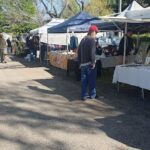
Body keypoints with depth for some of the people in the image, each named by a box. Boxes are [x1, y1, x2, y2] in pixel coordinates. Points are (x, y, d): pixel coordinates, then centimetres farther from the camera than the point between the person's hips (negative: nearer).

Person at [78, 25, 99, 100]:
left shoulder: (83, 40, 15)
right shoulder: (92, 40, -10)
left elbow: (79, 52, 17)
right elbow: (92, 52, -20)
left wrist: (80, 62, 20)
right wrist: (93, 62, -15)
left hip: (83, 64, 7)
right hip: (89, 63, -7)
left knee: (84, 80, 9)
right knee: (91, 80, 4)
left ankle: (84, 95, 12)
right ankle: (92, 95, 13)